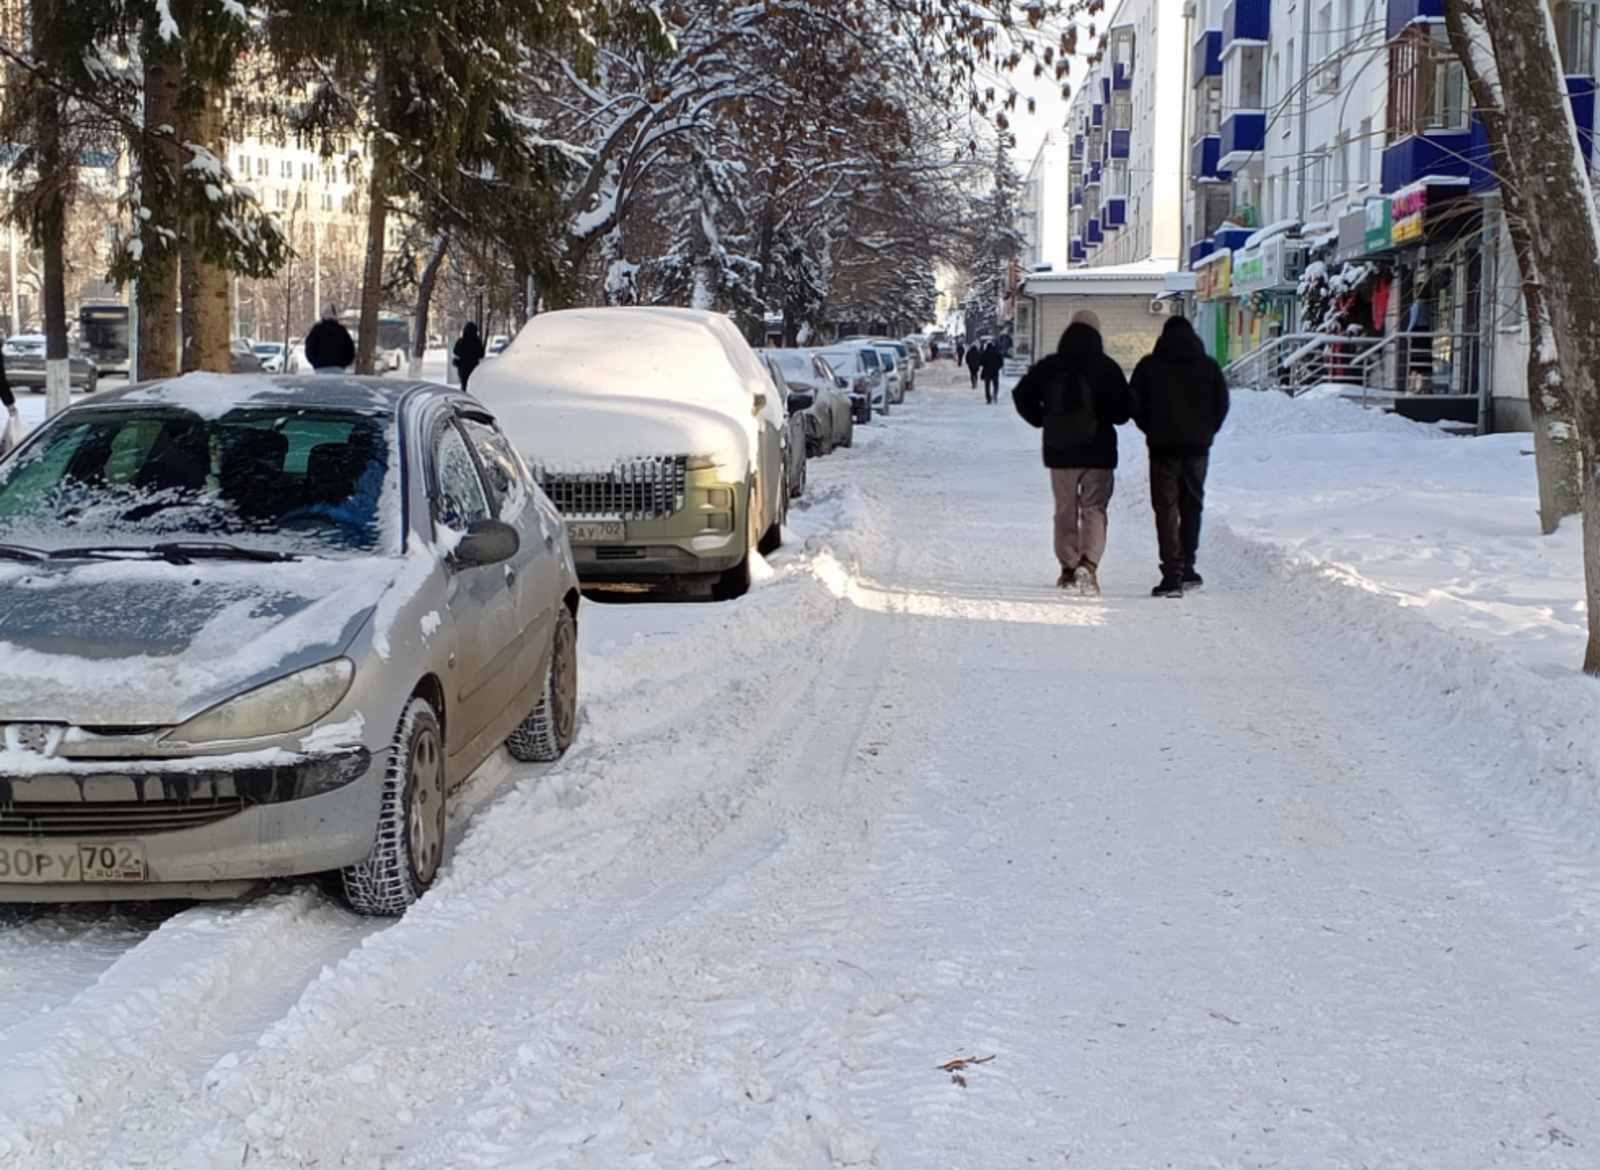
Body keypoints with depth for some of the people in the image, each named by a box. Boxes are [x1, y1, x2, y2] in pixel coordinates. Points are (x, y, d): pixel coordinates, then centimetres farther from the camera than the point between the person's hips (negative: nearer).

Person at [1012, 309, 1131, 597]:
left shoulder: (1048, 366, 0)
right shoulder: (1106, 368, -7)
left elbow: (1021, 395, 2)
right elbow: (1122, 411, -6)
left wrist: (1042, 421, 13)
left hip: (1059, 450, 2)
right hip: (1097, 451, -2)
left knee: (1065, 510, 14)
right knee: (1094, 509, 0)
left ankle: (1068, 569, 18)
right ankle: (1088, 564, -20)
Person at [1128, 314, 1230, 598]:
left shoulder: (1149, 365, 0)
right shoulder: (1208, 366, 6)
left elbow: (1134, 403, -3)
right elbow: (1222, 403, 4)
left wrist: (1151, 429, 8)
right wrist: (1206, 431, 13)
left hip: (1163, 445, -2)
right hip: (1197, 446, 2)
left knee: (1166, 510, -1)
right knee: (1192, 506, 16)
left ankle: (1172, 575, -8)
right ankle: (1186, 569, 16)